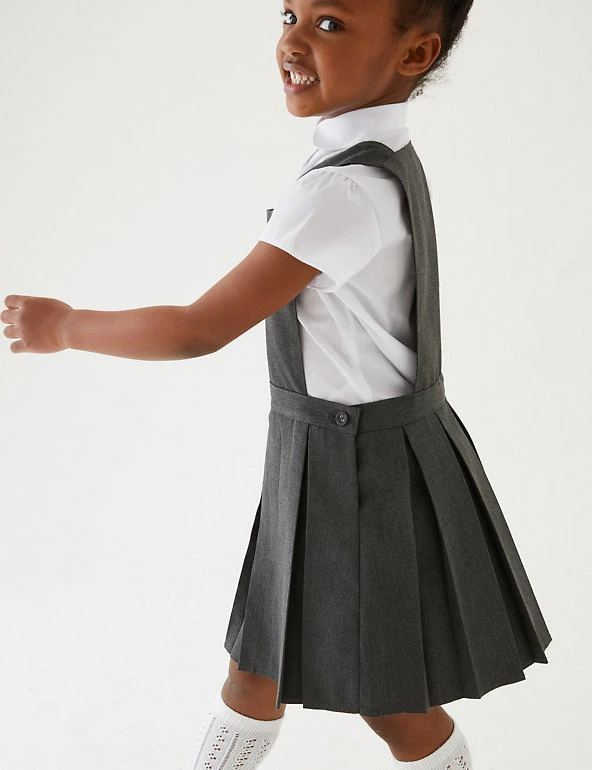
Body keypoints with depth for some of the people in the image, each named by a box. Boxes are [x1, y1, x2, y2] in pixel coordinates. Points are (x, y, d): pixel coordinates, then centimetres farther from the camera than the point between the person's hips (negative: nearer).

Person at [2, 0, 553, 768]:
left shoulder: (344, 190, -27)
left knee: (391, 700, 11)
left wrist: (63, 326, -9)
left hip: (366, 469, -9)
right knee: (259, 667, 20)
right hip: (350, 454, 9)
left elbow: (201, 330, -23)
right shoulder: (384, 162, 4)